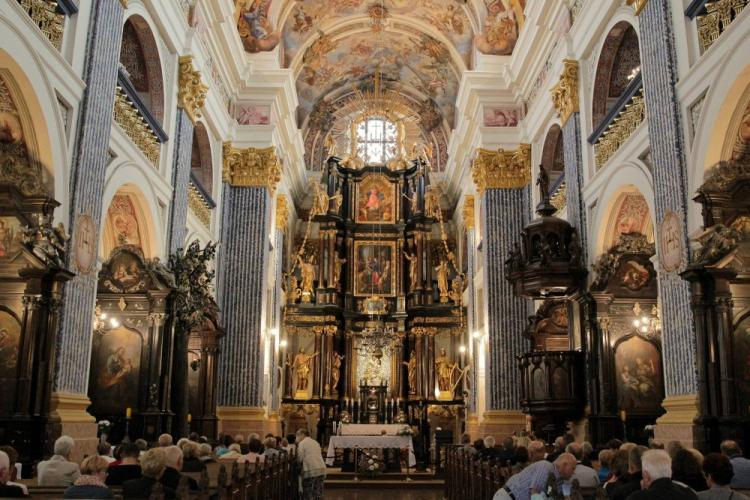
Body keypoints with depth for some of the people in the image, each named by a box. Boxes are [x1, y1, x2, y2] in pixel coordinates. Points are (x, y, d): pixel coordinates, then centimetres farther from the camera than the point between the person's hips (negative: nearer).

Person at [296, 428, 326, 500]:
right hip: (321, 468, 6)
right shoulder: (316, 442, 21)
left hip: (310, 470, -6)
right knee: (318, 494, 7)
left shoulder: (302, 443, -1)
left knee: (308, 494, -2)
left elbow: (300, 458, -7)